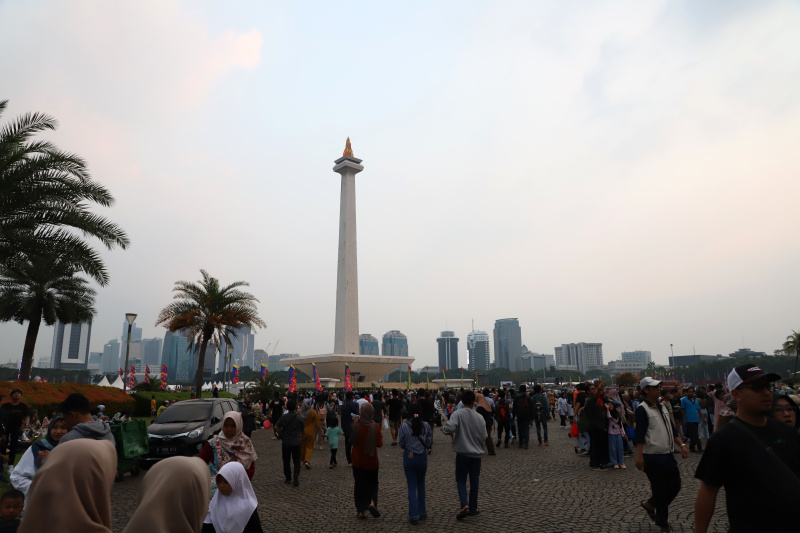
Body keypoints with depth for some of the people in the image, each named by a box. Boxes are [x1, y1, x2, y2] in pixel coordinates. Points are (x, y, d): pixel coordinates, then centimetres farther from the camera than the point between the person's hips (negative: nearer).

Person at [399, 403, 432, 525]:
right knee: (421, 484, 20)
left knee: (412, 487, 5)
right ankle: (422, 512, 27)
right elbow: (429, 442, -2)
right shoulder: (426, 425, -7)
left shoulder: (404, 426, -11)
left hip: (409, 457, -2)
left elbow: (402, 444, -2)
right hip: (422, 457, 2)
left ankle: (414, 516, 3)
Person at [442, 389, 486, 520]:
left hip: (462, 453, -2)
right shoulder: (480, 417, -3)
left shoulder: (458, 414, -13)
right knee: (474, 482, 14)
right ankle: (473, 508, 22)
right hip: (476, 454, 3)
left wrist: (444, 429, -5)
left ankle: (464, 505, -9)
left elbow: (450, 428, -27)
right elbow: (484, 437, 2)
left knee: (461, 480, 9)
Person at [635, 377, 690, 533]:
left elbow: (672, 428, 18)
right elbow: (640, 435, -17)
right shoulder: (642, 409, -13)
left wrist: (681, 445, 7)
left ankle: (649, 504, 31)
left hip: (667, 455, 8)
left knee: (675, 486, 12)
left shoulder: (663, 406, 12)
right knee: (660, 490, 1)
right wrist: (639, 456, -22)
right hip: (652, 457, -8)